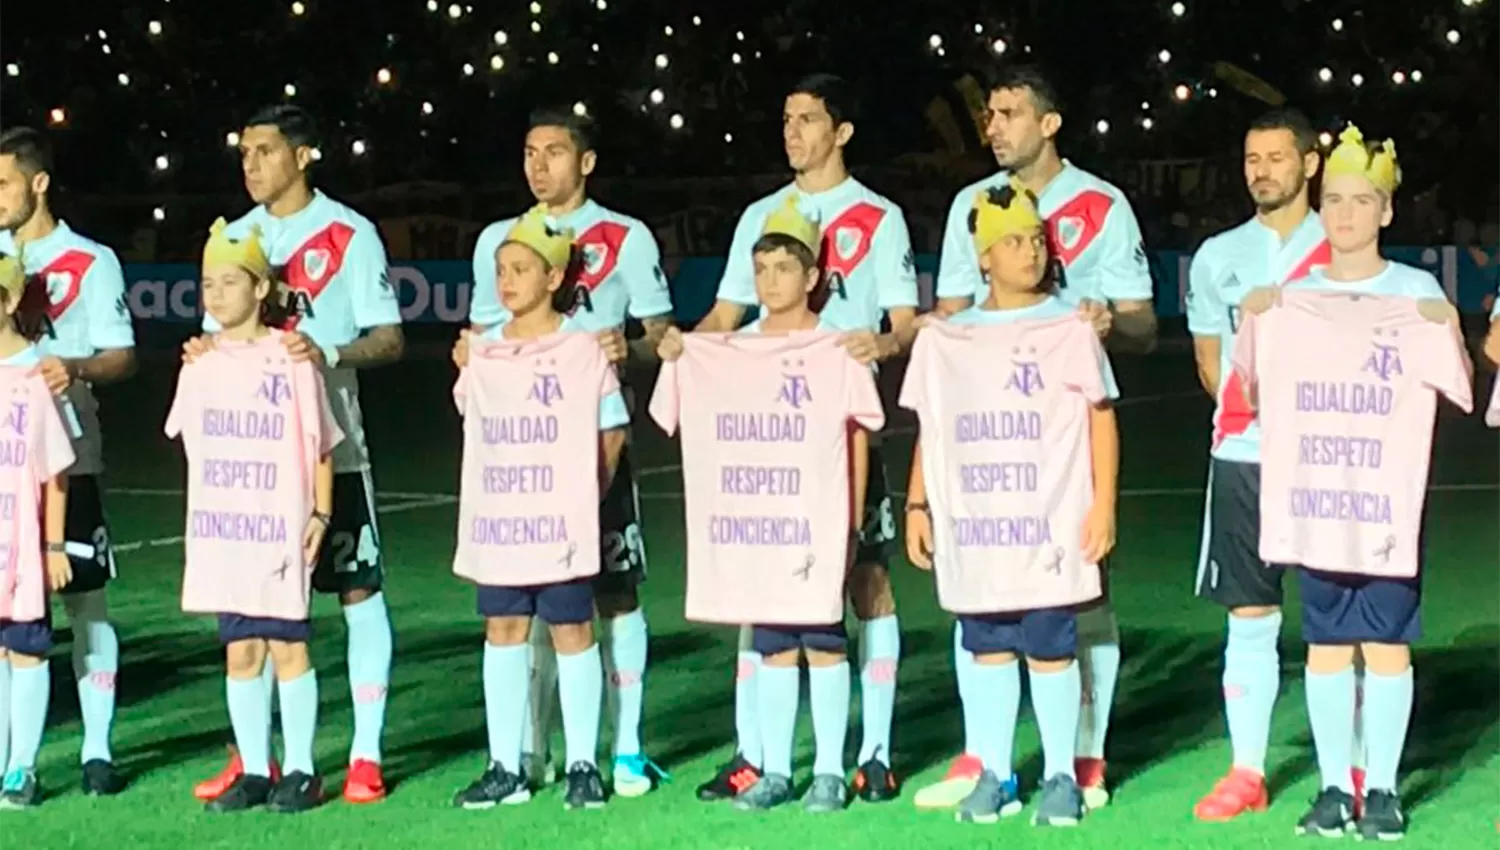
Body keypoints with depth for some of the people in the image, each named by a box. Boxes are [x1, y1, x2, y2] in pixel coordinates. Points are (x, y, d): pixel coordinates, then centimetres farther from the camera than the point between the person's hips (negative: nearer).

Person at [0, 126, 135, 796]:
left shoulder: (91, 262, 1)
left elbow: (122, 357, -3)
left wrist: (77, 369, -23)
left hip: (65, 455, -3)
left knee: (86, 598, 0)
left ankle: (97, 749, 6)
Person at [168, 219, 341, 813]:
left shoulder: (292, 360, -5)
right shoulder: (201, 366, 7)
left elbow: (320, 445, -1)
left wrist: (320, 513, -5)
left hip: (280, 529, -4)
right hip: (219, 531, 4)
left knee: (287, 647, 1)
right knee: (240, 651, 8)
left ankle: (300, 771, 9)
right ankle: (253, 772, 16)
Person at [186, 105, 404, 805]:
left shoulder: (350, 234, -2)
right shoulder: (234, 238, 12)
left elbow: (389, 339, -6)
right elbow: (218, 327, 17)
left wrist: (331, 354, -24)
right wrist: (203, 351, -6)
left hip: (330, 444, -4)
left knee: (359, 592, -2)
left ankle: (366, 755, 5)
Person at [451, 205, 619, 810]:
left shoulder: (582, 349, -4)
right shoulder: (482, 353, 8)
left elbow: (611, 430, 0)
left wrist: (583, 497, 2)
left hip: (561, 521, -4)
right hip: (495, 520, 4)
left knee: (571, 630, 1)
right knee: (502, 630, 7)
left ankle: (583, 766, 9)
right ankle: (505, 768, 14)